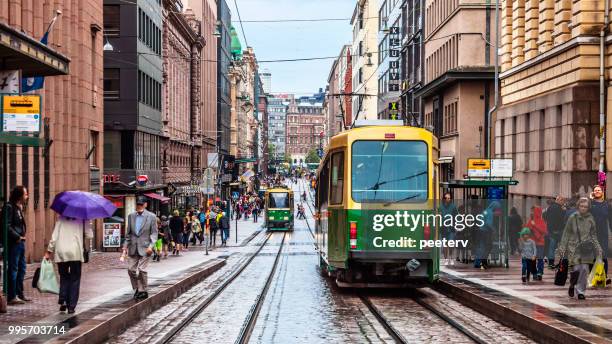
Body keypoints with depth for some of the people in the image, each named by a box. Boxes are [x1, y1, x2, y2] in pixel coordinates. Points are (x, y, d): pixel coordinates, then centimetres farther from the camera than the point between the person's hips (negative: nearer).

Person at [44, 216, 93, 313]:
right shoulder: (82, 219, 4)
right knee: (75, 279, 6)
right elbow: (89, 235, 1)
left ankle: (63, 301, 1)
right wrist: (88, 224, 18)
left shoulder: (61, 218, 9)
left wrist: (49, 251, 10)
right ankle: (71, 306, 1)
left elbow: (54, 236, 5)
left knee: (64, 277, 17)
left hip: (61, 252, 2)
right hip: (75, 253, -2)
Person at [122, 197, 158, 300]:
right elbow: (128, 233, 15)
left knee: (141, 269, -8)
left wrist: (151, 246, -13)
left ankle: (143, 291, 5)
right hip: (133, 248, 4)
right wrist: (126, 246, 10)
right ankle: (136, 289, 19)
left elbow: (154, 233, -2)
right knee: (131, 269, 3)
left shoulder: (151, 217, -2)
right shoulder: (131, 216, 9)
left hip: (144, 248, -4)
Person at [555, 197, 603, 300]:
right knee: (576, 269, -10)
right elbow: (566, 234, 2)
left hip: (586, 248, 2)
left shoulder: (590, 219, 5)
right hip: (574, 247, -2)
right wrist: (561, 249, 0)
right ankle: (572, 285, 20)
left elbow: (594, 235, 13)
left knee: (584, 269, -3)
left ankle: (581, 292, 11)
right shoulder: (572, 217, -1)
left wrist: (597, 249, 7)